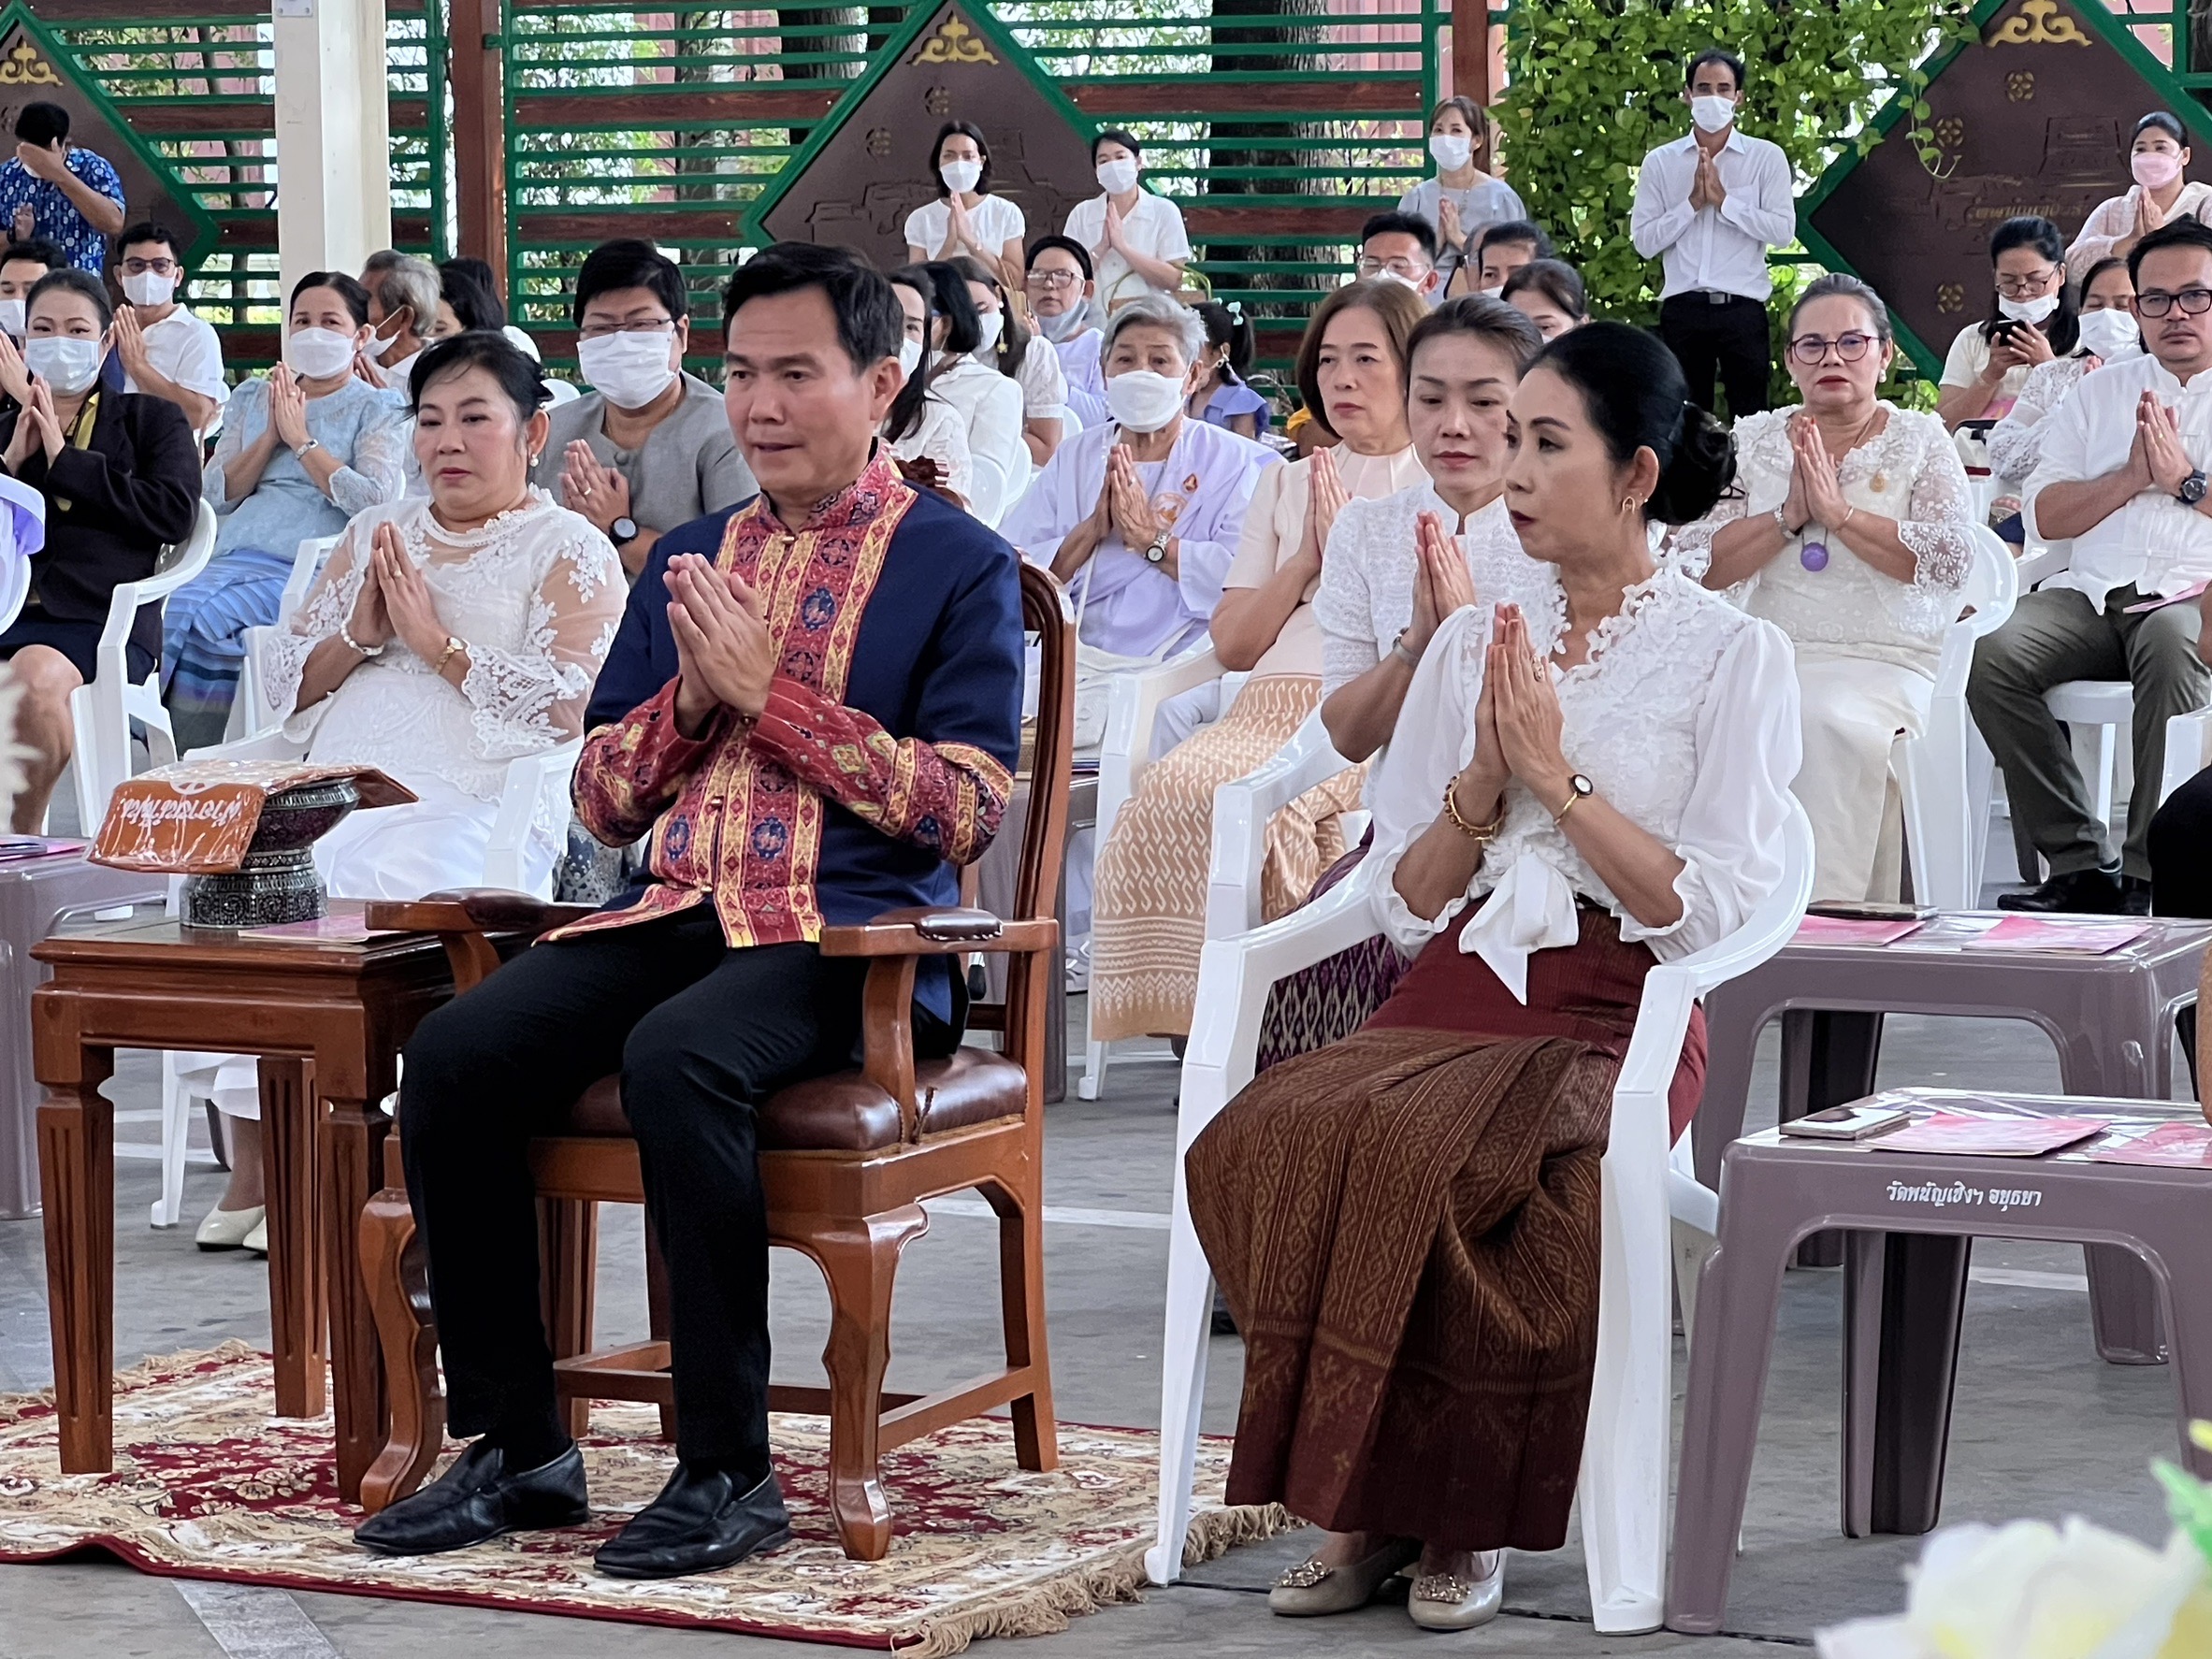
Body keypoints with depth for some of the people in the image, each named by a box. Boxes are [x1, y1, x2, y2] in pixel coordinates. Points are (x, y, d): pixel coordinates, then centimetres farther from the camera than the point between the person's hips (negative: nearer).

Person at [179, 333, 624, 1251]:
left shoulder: (570, 551, 8)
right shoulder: (374, 531, 25)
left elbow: (566, 706, -6)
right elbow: (289, 682, 22)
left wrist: (435, 640, -6)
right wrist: (360, 635, 3)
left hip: (471, 809, -5)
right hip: (335, 798, 5)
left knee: (354, 892, -36)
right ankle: (250, 1158, -23)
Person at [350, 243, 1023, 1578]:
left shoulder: (960, 567, 3)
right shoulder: (690, 559, 21)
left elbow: (969, 807, -8)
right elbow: (603, 799, 20)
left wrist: (773, 693, -11)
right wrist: (692, 693, -1)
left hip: (855, 933, -6)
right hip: (675, 910, 6)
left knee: (676, 1058, -36)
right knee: (455, 1054, -20)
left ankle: (730, 1471, -26)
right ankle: (517, 1447, -9)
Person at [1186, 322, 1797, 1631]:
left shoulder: (1734, 656, 3)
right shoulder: (1472, 644, 18)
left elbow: (1708, 910, -7)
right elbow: (1403, 906, 14)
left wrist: (1559, 777, -9)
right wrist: (1485, 779, -2)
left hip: (1620, 1011, -5)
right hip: (1453, 997, 5)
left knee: (1438, 1157, -36)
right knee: (1270, 1141, -28)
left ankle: (1462, 1518, -18)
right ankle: (1364, 1505, -18)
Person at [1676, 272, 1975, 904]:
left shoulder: (1920, 439, 10)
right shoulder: (1753, 441, 15)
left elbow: (1951, 559, -7)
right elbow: (1696, 562, 3)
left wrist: (1840, 513, -10)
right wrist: (1789, 516, -8)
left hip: (1883, 662, -2)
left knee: (1830, 721, -36)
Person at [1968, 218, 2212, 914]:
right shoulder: (2100, 393, 23)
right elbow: (2044, 515, 13)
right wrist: (2132, 476, 0)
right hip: (2093, 595, 4)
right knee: (1994, 654, -25)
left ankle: (2149, 876, -31)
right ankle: (2078, 864, -21)